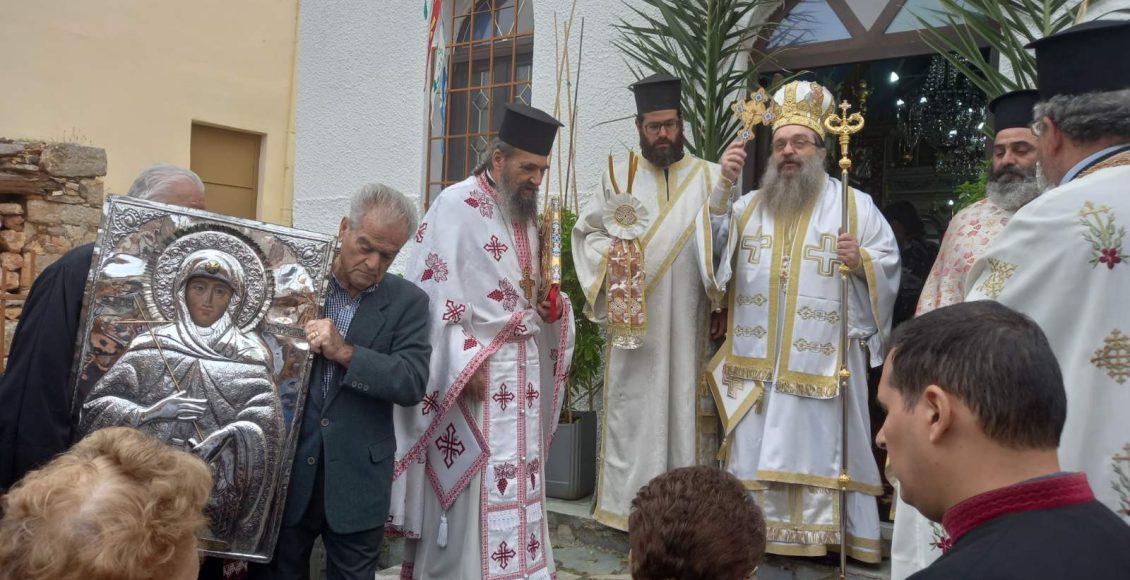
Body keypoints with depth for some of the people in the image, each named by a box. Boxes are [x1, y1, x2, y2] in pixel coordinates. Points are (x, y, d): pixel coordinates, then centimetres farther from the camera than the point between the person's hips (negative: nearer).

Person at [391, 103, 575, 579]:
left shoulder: (529, 212, 14)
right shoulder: (456, 205, -8)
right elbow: (438, 292, -14)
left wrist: (552, 307, -1)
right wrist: (466, 363, -19)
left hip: (524, 370, 7)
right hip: (473, 368, -7)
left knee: (518, 482, 10)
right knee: (469, 486, -2)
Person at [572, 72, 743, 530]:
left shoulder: (708, 175, 7)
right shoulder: (619, 175, 9)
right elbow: (589, 232, 10)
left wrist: (727, 187, -27)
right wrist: (608, 253, -12)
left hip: (685, 322, 0)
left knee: (682, 403, 3)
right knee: (631, 406, 3)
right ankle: (627, 502, 13)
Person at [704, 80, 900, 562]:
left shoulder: (855, 204, 6)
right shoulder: (748, 205, 16)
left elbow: (890, 264, 5)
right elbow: (711, 249, 4)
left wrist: (861, 260, -16)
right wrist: (722, 187, -6)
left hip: (824, 356, -3)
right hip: (756, 356, 3)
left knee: (823, 443, 1)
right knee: (755, 446, 7)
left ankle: (838, 535, 14)